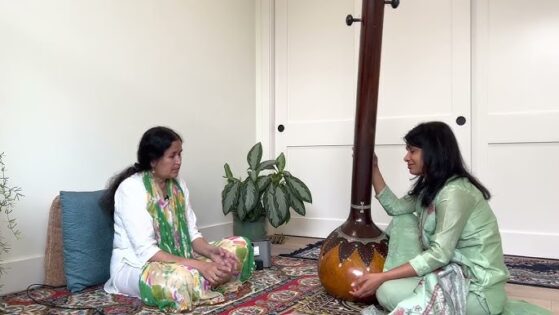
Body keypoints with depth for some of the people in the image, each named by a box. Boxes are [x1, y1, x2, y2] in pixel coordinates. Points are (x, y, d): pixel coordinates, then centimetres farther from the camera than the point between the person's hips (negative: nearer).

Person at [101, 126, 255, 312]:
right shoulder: (131, 188, -19)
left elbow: (191, 233, 4)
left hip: (177, 260, 7)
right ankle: (203, 282, -11)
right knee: (181, 278, -41)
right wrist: (198, 265, -31)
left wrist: (212, 252, -18)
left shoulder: (178, 185, 4)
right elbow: (146, 251, -25)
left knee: (240, 246, -4)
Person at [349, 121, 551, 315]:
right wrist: (373, 168, 7)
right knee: (402, 221, 4)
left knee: (387, 292, -21)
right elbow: (396, 208, 11)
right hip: (456, 269, 9)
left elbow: (440, 255, -26)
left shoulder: (454, 192, -22)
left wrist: (382, 277, -27)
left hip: (479, 288, -9)